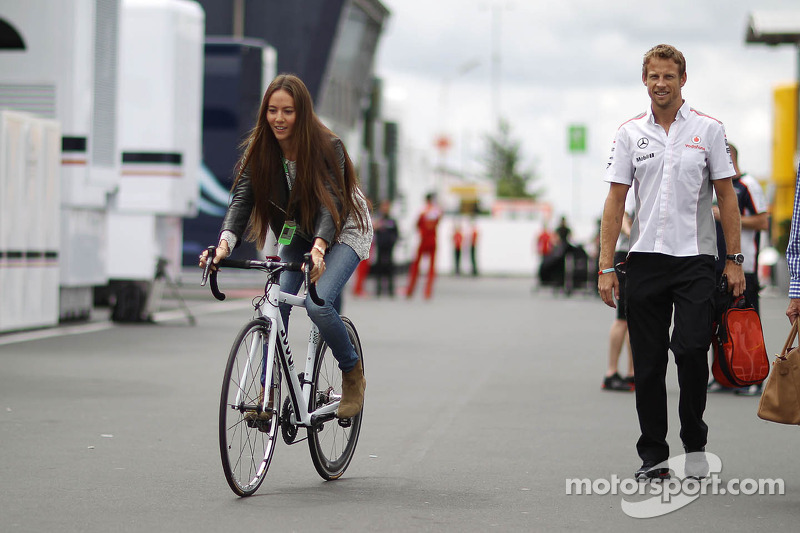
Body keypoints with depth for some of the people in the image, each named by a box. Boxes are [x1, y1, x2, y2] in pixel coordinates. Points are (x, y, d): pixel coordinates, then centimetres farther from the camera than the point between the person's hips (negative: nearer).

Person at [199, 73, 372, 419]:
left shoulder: (327, 147, -27)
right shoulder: (257, 150, -15)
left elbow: (330, 203, -36)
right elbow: (242, 198, -25)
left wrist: (319, 248, -55)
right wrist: (225, 242, -44)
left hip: (343, 230, -5)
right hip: (297, 235, 5)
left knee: (317, 303, -24)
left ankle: (353, 374, -1)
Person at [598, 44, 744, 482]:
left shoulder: (708, 130, 3)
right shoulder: (630, 133, 6)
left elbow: (726, 196, 4)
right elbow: (615, 200, 4)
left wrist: (735, 260, -3)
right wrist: (606, 267, -2)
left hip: (695, 258, -2)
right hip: (645, 260, 2)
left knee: (691, 349, -13)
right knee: (648, 363, 4)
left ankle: (694, 442, 7)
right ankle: (653, 456, 12)